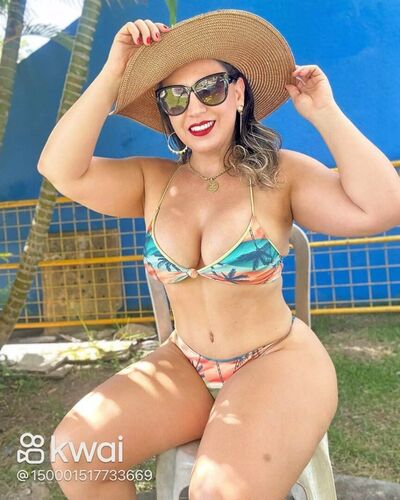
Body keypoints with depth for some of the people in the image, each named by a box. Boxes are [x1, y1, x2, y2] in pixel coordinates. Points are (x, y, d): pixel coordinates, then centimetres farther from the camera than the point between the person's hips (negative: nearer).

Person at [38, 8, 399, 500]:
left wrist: (324, 113, -15)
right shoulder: (152, 180, 1)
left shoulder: (281, 174, -8)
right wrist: (113, 72, -17)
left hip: (277, 362, -3)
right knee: (72, 450, -11)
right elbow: (61, 170, -13)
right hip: (183, 365, 4)